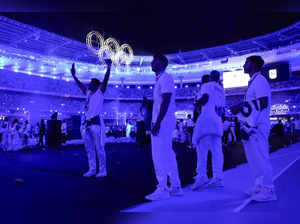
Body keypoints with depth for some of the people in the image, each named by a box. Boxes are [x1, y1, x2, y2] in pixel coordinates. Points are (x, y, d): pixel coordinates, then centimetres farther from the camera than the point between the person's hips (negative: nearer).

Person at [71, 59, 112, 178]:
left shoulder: (100, 92, 2)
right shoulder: (88, 93, 19)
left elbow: (105, 80, -11)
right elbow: (80, 85, 32)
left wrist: (109, 67, -20)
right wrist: (74, 75, 35)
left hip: (96, 122, -8)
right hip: (88, 123, 8)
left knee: (99, 148, -5)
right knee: (89, 148, 11)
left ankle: (102, 170, 3)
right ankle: (92, 169, 20)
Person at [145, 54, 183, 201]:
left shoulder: (165, 78, -8)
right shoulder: (160, 79, 23)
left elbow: (166, 102, -18)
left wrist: (157, 122, -22)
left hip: (163, 122, -10)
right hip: (164, 122, 10)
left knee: (160, 155, -9)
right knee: (168, 155, 11)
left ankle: (162, 189, -3)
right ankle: (175, 187, 19)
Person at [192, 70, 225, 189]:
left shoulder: (206, 86, 4)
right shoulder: (221, 90, 24)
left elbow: (205, 97, -14)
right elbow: (222, 109, 22)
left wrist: (198, 103, 3)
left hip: (206, 118, -6)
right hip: (218, 122, 7)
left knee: (202, 148, -9)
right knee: (216, 150, 4)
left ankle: (201, 176, -14)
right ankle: (218, 177, 4)